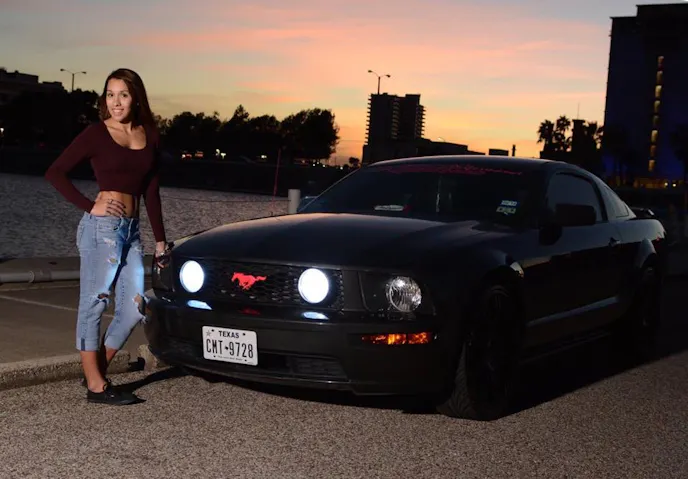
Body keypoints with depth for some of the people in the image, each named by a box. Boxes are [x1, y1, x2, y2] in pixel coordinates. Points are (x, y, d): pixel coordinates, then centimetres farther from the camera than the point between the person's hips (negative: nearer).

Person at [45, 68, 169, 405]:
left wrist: (159, 239, 13)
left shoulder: (149, 136, 11)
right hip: (102, 227, -6)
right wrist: (88, 206, -9)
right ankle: (95, 386, 8)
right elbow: (55, 173, -4)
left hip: (131, 229, 6)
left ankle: (97, 372, 21)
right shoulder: (96, 134, -3)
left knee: (133, 309, 6)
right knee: (93, 304, 0)